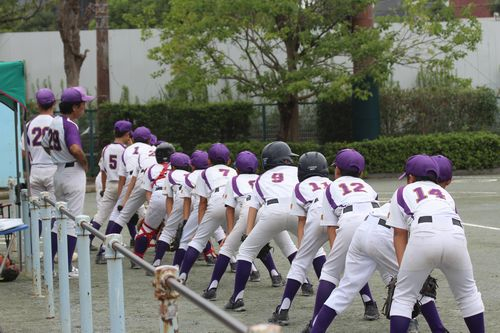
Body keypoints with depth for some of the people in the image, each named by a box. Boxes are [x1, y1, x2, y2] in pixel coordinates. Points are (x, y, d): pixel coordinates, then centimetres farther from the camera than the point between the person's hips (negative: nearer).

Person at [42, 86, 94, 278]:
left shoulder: (53, 122, 7)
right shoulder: (70, 125, -19)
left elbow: (45, 145, 18)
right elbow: (75, 149, -33)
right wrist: (85, 164, -16)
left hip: (58, 173, 8)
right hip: (74, 172, -8)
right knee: (73, 219, -1)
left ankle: (49, 264, 18)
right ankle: (67, 268, 0)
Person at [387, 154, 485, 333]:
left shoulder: (402, 192, 29)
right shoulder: (444, 193, 38)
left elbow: (400, 235, 19)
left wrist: (403, 269, 13)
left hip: (423, 234, -3)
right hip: (456, 234, 3)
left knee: (403, 297, 7)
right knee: (468, 293, 22)